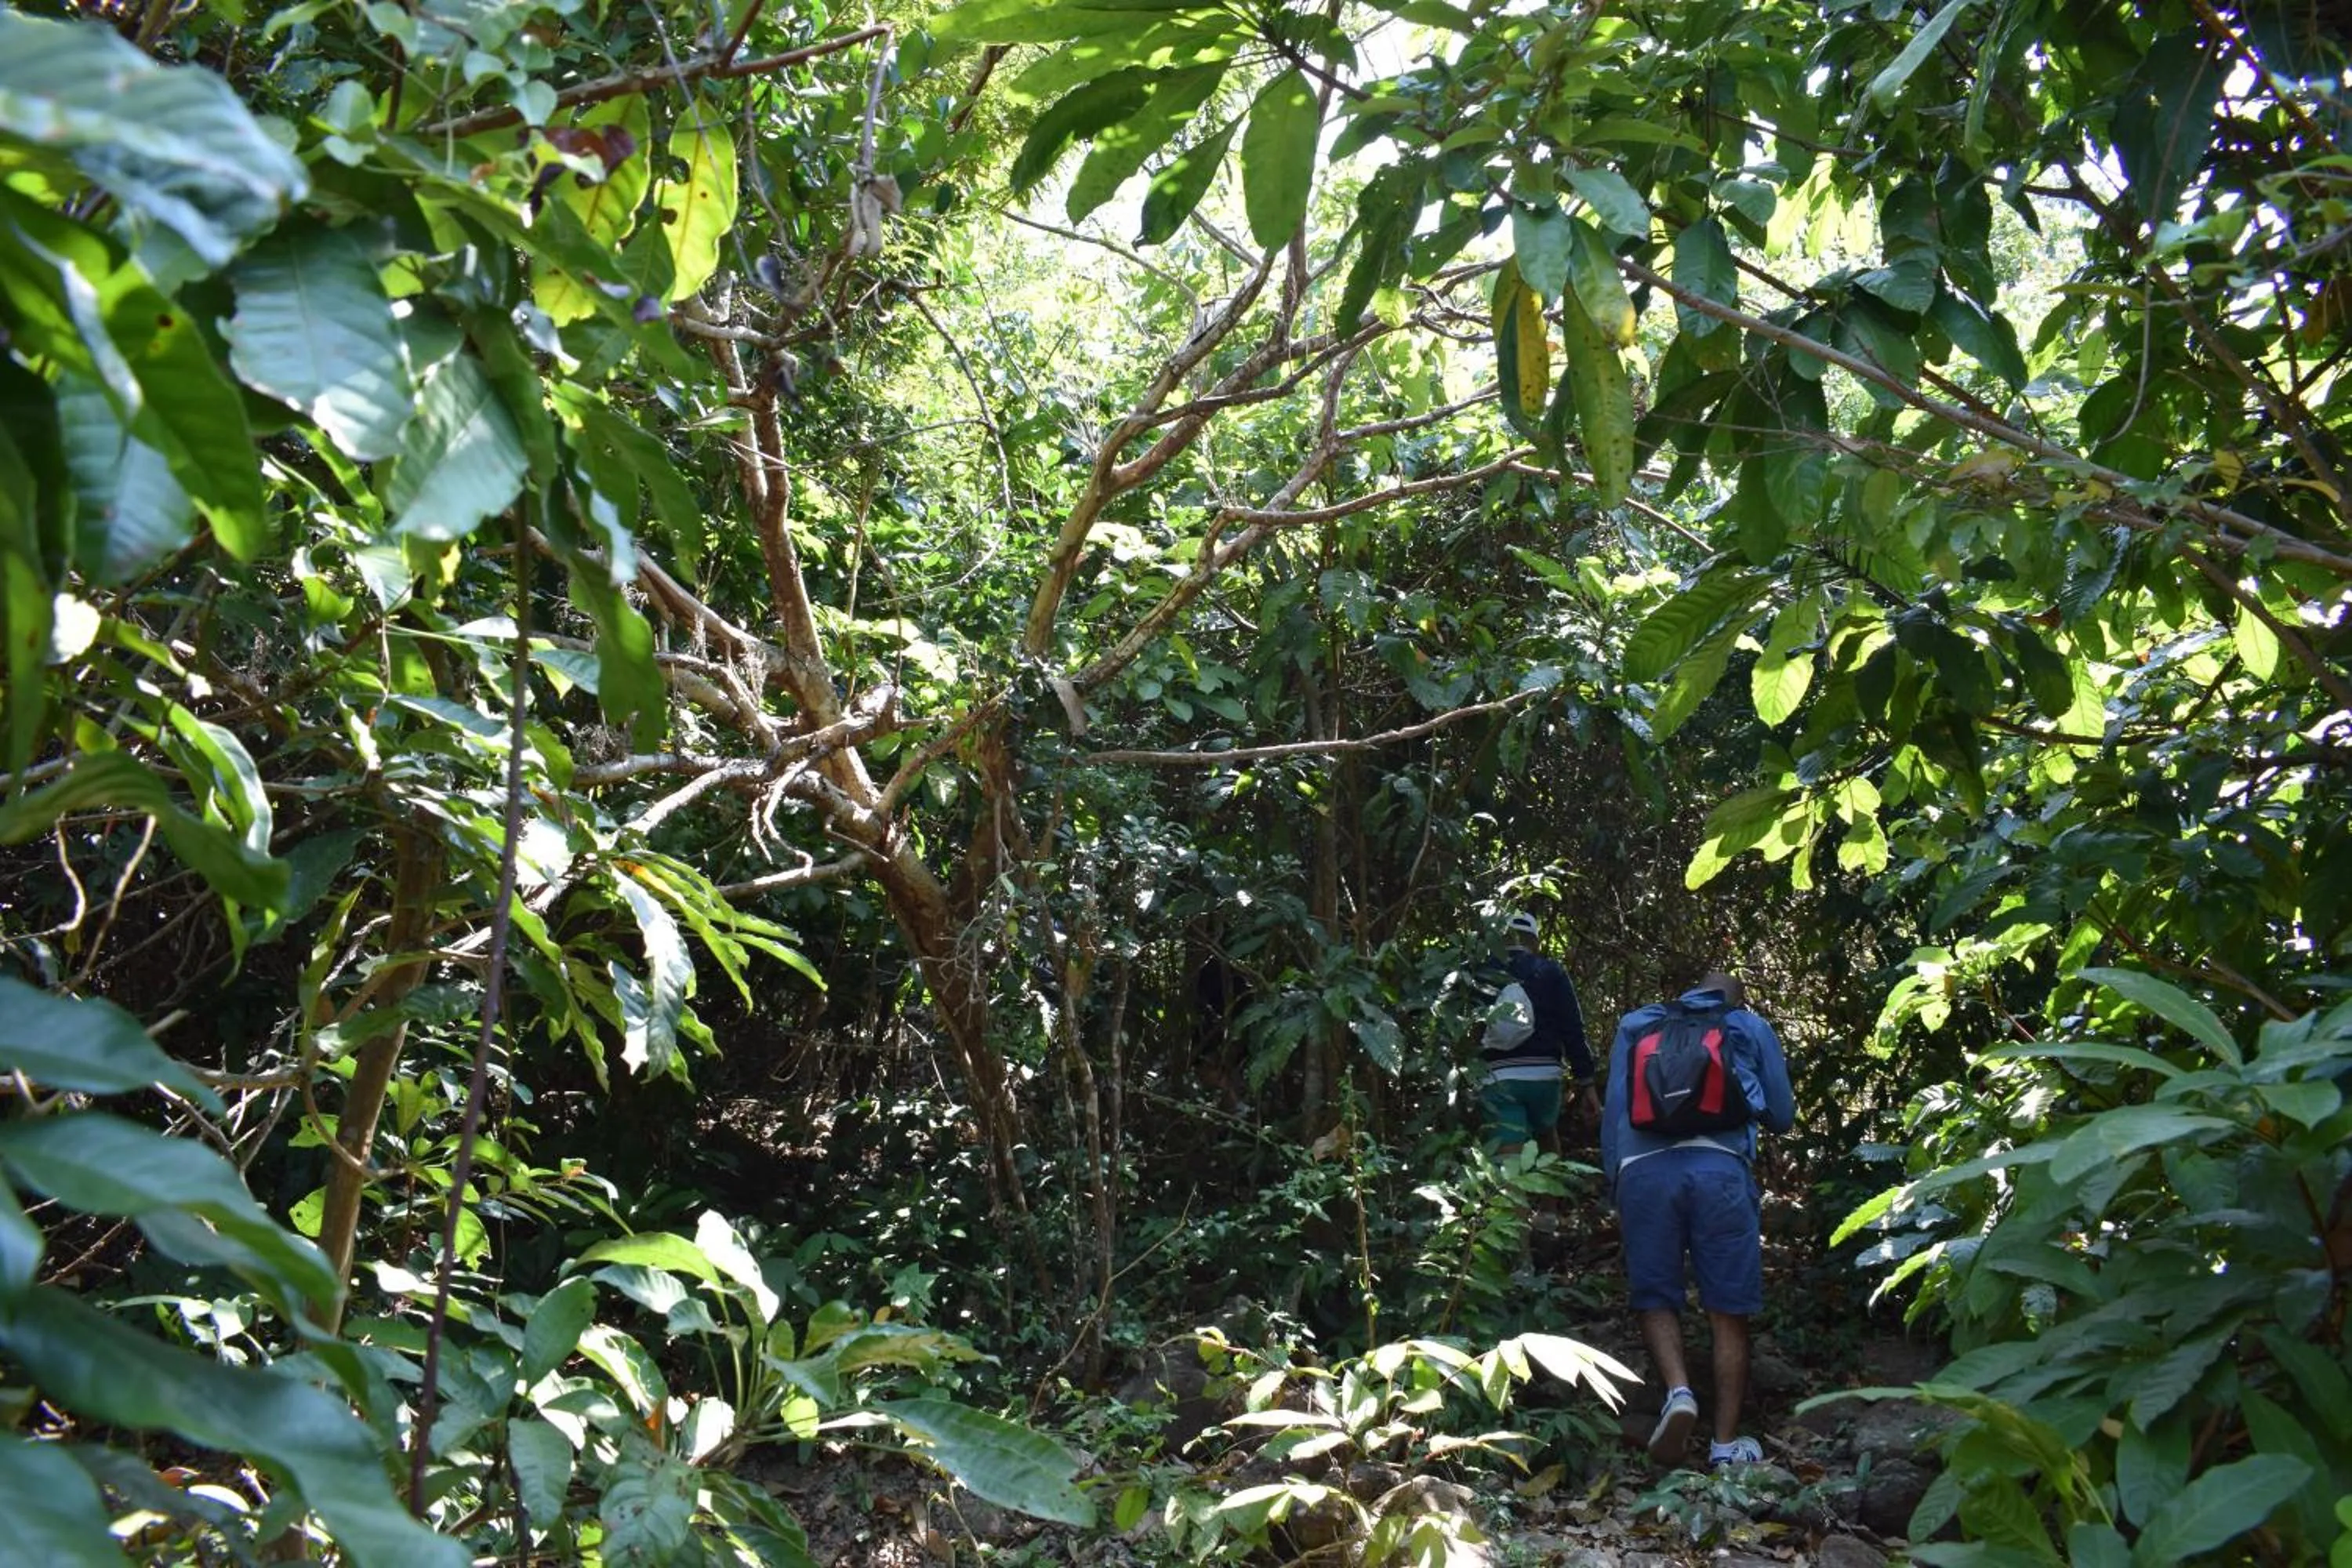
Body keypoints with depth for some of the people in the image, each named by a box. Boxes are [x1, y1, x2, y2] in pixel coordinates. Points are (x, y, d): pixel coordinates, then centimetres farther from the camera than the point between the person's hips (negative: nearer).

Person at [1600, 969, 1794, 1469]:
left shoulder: (1636, 1025, 26)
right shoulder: (1752, 1028, 24)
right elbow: (1782, 1116, 28)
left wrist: (1615, 1188, 24)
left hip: (1643, 1167, 1)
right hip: (1721, 1167, -1)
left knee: (1655, 1297, 12)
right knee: (1729, 1312, 7)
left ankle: (1679, 1391, -11)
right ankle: (1727, 1442, 7)